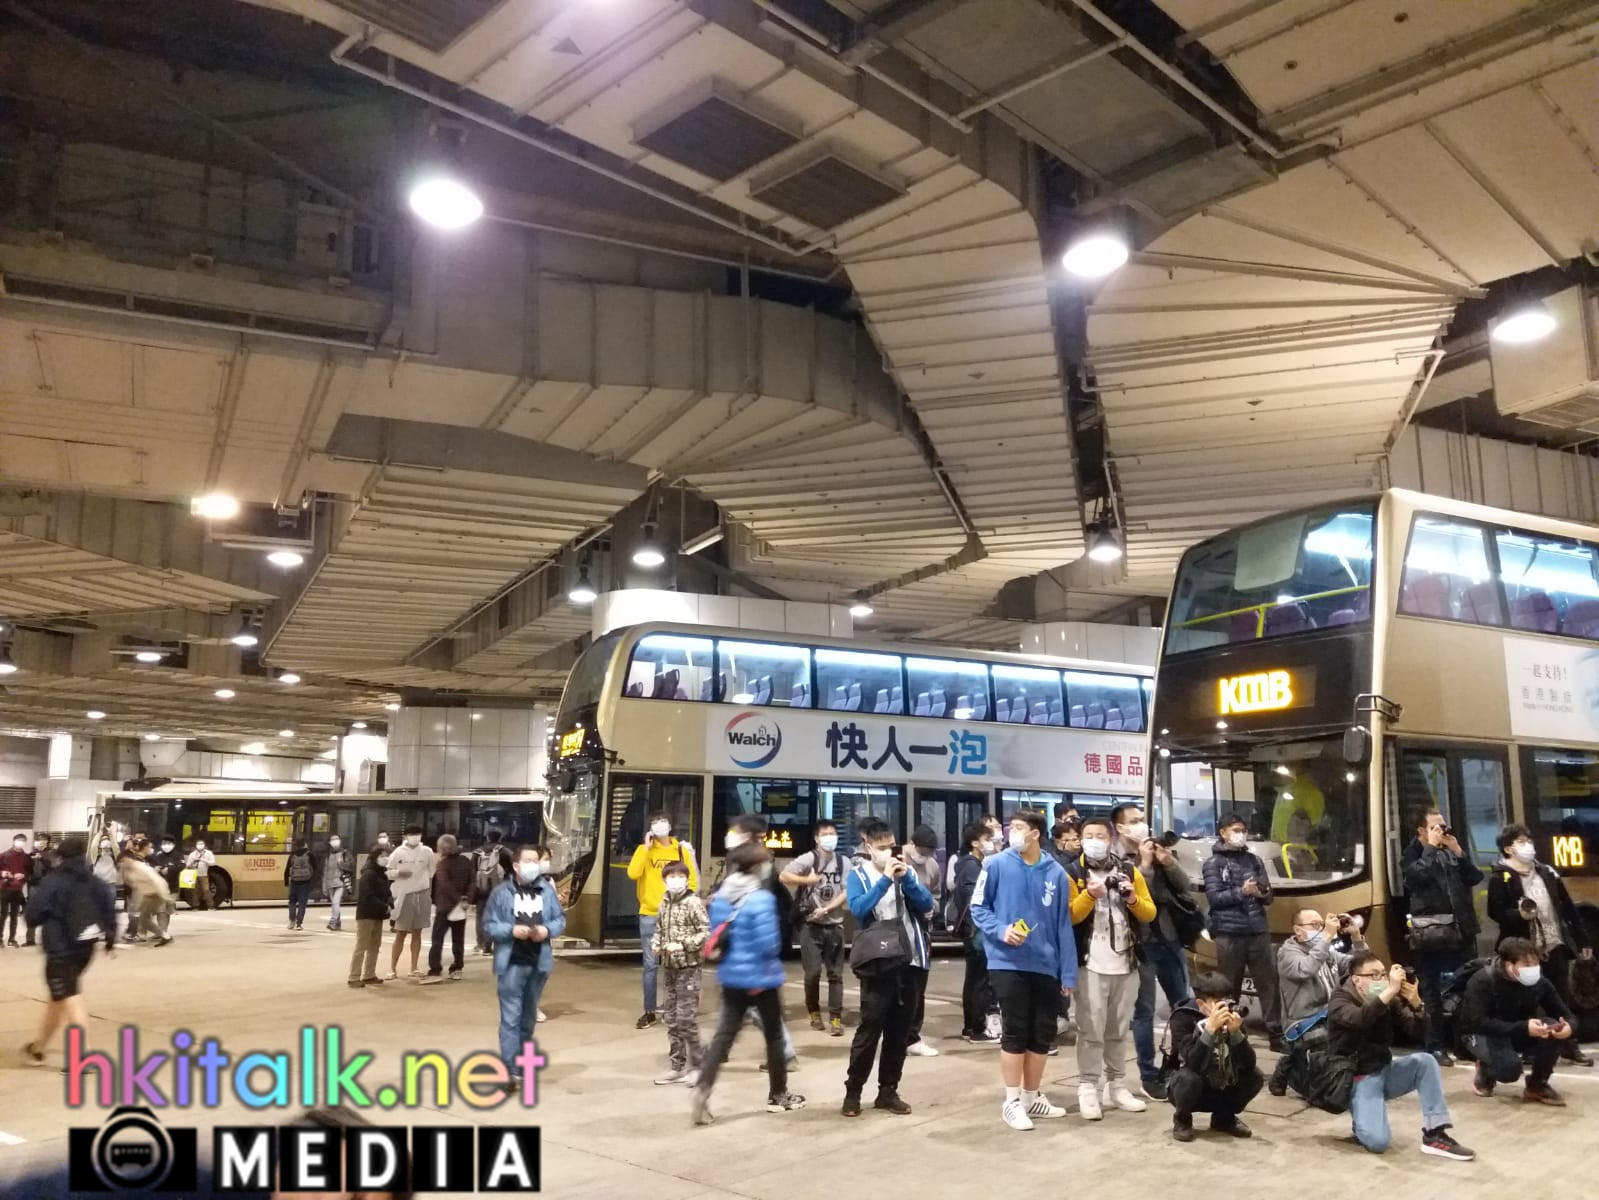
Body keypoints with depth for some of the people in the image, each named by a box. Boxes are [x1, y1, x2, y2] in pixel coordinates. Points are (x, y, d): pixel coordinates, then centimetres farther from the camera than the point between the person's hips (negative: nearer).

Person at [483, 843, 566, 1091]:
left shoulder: (547, 890, 4)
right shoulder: (502, 892, -5)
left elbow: (561, 920, 9)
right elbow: (489, 925, -4)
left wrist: (547, 930, -11)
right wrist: (512, 930, -19)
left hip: (538, 963, 4)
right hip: (511, 964, -4)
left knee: (528, 1017, 16)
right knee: (511, 1018, -8)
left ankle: (522, 1064, 31)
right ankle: (512, 1072, -7)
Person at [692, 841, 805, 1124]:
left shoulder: (721, 896, 2)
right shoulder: (761, 899, -20)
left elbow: (716, 934, 9)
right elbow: (769, 942, -23)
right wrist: (771, 958, -2)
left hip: (731, 975, 6)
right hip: (760, 976, -6)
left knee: (724, 1034, 6)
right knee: (774, 1035, 12)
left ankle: (703, 1088, -10)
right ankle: (778, 1095, 24)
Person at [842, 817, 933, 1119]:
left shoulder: (904, 870, 7)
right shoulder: (858, 874, -2)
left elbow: (927, 905, 0)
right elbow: (858, 908, -18)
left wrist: (906, 877, -13)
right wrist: (885, 879, -21)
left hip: (908, 962, 4)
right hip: (878, 964, -4)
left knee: (899, 1032, 10)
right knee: (869, 1030, -1)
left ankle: (888, 1091, 21)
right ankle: (853, 1091, 12)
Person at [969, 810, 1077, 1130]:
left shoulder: (1056, 873, 0)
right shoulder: (996, 865, -6)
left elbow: (1063, 925, 3)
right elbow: (978, 908, 0)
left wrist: (1069, 973, 2)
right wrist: (1000, 930, -18)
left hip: (1045, 966, 3)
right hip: (1008, 963, -3)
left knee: (1042, 1035, 12)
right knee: (1015, 1033, 1)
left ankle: (1033, 1097, 28)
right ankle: (1012, 1101, 13)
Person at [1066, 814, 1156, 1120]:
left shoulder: (1130, 871, 8)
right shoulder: (1073, 874, -2)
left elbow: (1150, 913, 7)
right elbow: (1068, 917, -11)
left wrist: (1133, 899, -12)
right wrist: (1089, 895, -25)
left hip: (1126, 965, 4)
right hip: (1091, 965, -4)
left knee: (1119, 1030, 12)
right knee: (1091, 1030, -3)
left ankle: (1116, 1086, 22)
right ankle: (1087, 1089, 3)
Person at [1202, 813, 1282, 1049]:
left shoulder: (1254, 859, 12)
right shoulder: (1214, 862, 1)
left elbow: (1268, 896, 13)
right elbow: (1214, 897, -9)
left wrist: (1264, 894, -10)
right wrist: (1241, 892, -20)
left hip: (1258, 930, 3)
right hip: (1229, 933, -3)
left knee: (1269, 981, 1)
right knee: (1229, 987, 3)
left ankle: (1277, 1035, 8)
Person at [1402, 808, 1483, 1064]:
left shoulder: (1451, 853, 15)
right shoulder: (1413, 855, 1)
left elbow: (1475, 878, 6)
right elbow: (1419, 875, -19)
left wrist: (1458, 851, -4)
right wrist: (1431, 847, -11)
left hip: (1460, 929, 5)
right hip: (1430, 932, -5)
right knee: (1433, 991, -2)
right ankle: (1436, 1047, 3)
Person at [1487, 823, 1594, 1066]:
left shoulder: (1547, 872, 13)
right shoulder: (1500, 878, -5)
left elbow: (1568, 908, 14)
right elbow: (1495, 911, -12)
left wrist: (1582, 940, 12)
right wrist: (1519, 914, -28)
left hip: (1557, 946, 5)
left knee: (1563, 1000, 10)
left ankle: (1569, 1047, 21)